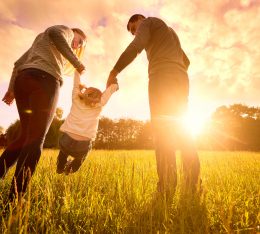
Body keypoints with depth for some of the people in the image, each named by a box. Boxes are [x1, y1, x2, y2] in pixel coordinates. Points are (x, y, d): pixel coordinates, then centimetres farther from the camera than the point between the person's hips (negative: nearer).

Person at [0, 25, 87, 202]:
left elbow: (19, 63, 28)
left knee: (26, 136, 12)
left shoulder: (40, 40, 39)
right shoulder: (66, 30, 18)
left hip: (23, 80, 8)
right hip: (44, 80, -8)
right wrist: (77, 62, -8)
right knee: (36, 139, -12)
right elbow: (54, 33, -9)